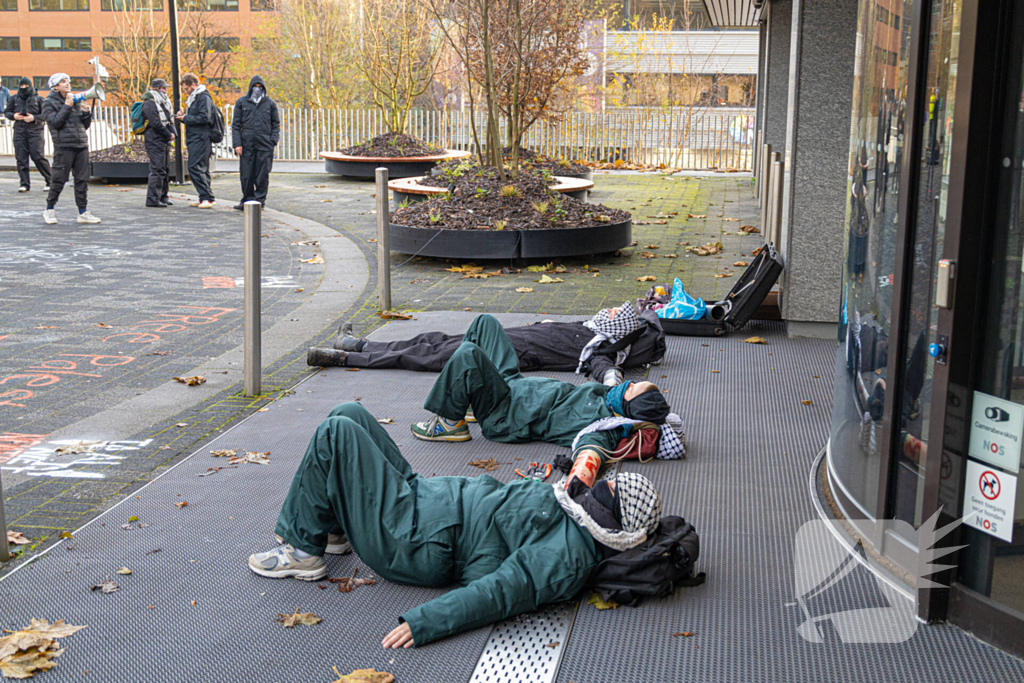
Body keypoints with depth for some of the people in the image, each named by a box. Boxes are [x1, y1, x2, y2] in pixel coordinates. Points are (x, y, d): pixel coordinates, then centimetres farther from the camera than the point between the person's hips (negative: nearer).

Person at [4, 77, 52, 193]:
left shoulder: (38, 99, 4)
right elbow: (6, 111, 20)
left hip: (35, 131, -4)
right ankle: (24, 183, 6)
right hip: (19, 131, 4)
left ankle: (50, 181, 0)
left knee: (38, 156, -11)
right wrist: (13, 116, -1)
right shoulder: (14, 99, 13)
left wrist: (34, 118, -14)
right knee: (21, 158, 1)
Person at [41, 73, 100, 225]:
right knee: (59, 179, -3)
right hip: (64, 146, -5)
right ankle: (49, 210, 11)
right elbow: (55, 122, -12)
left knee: (82, 179, 3)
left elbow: (85, 126, 20)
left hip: (81, 145, 5)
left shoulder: (76, 100, 18)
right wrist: (67, 106, -11)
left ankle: (83, 212, 8)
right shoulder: (49, 102, 3)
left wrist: (87, 113, 1)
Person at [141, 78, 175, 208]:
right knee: (157, 169, -13)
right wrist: (169, 135, -12)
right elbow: (156, 123, -19)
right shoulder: (150, 103, -11)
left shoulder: (163, 103, 18)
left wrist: (172, 133, -1)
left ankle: (163, 196, 26)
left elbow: (169, 120, 19)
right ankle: (152, 199, -13)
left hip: (164, 141, 10)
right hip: (155, 141, -10)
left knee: (166, 168, 15)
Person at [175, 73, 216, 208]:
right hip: (194, 139, 10)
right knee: (201, 169, 10)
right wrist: (183, 116, 8)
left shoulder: (204, 98, -10)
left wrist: (185, 118, -14)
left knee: (195, 167, -14)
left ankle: (207, 197, -15)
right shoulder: (193, 98, 21)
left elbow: (204, 118, -20)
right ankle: (205, 199, 13)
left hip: (200, 140, -10)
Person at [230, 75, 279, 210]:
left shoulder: (270, 103, 10)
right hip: (246, 144, 0)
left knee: (263, 174, -2)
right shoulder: (242, 102, 9)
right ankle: (247, 200, 9)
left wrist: (273, 141, -2)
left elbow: (276, 123, 13)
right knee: (246, 174, 0)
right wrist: (237, 143, -3)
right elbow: (235, 124, 7)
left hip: (265, 145, 0)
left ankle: (260, 199, 8)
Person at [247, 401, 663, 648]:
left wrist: (424, 622, -40)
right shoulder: (575, 522, 4)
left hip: (414, 545, -9)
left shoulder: (566, 557, -25)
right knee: (349, 415, 12)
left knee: (336, 434, -15)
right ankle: (334, 529, 26)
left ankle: (302, 551, 1)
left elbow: (500, 591, -35)